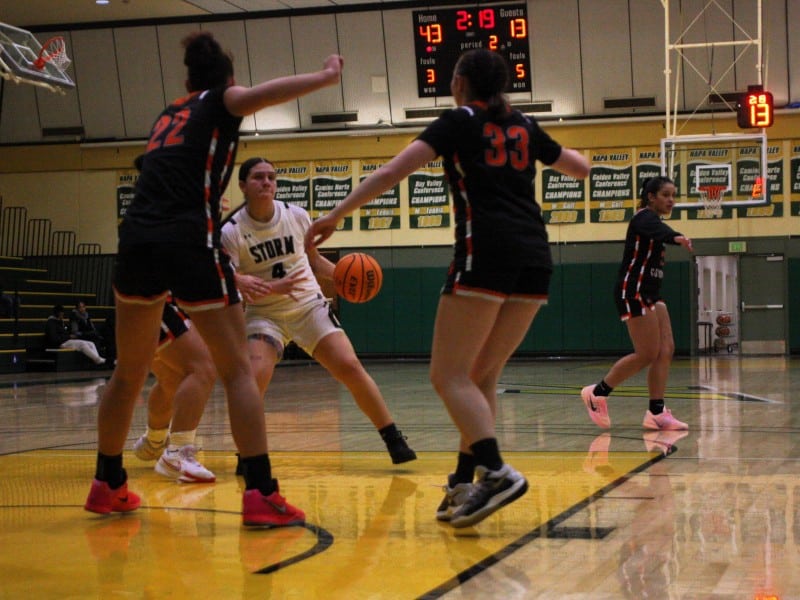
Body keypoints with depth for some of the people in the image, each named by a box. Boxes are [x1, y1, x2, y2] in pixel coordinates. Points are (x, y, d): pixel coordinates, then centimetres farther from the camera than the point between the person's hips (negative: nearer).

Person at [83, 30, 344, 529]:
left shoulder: (169, 113, 27)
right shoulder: (220, 101, 9)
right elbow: (265, 93, -15)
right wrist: (327, 76, -9)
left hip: (137, 239, 6)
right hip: (189, 240, -6)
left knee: (130, 373, 19)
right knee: (238, 369, -1)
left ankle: (107, 485, 29)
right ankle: (260, 494, -9)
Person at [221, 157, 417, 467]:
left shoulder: (297, 216, -2)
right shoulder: (232, 231, -11)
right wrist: (240, 282, -36)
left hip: (309, 305, 2)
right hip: (264, 313, -2)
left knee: (350, 366, -12)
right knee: (256, 376, -26)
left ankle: (394, 439, 0)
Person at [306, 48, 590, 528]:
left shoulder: (460, 121, 6)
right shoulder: (524, 127, 20)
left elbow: (393, 172, -3)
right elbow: (581, 168, 34)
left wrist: (335, 216, -2)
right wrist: (553, 148, 55)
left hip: (487, 253, -6)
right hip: (535, 258, 6)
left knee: (450, 375, -5)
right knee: (482, 376, 13)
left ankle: (496, 470, -23)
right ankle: (466, 482, 6)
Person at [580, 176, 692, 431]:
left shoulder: (652, 220, 17)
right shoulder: (645, 218, -13)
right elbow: (659, 230, -37)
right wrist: (676, 237, -58)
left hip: (649, 294, 10)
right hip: (633, 292, -10)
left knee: (666, 351, 0)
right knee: (648, 354, -10)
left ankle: (656, 413, 0)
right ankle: (597, 393, 4)